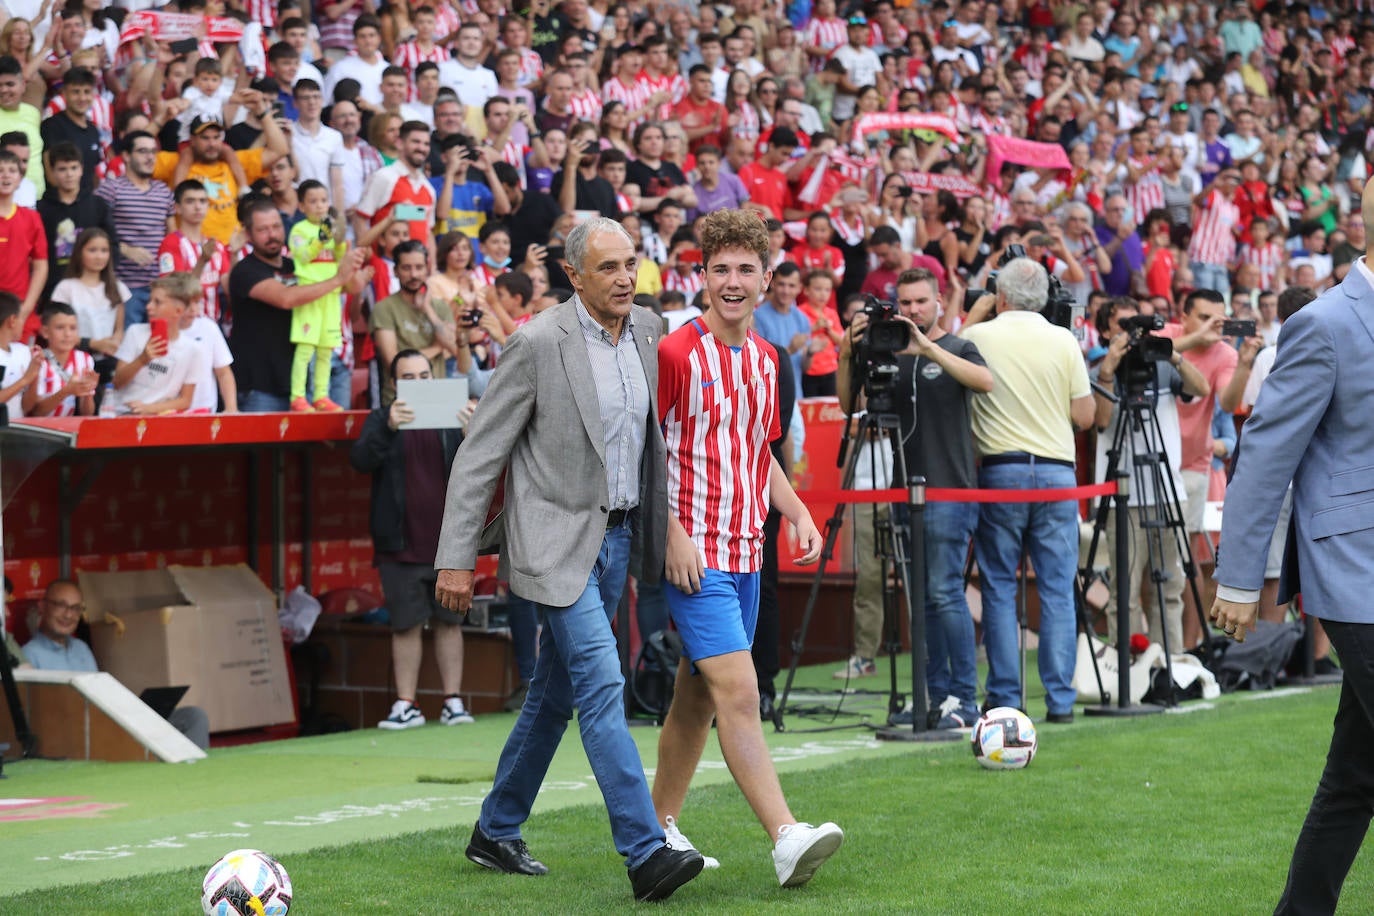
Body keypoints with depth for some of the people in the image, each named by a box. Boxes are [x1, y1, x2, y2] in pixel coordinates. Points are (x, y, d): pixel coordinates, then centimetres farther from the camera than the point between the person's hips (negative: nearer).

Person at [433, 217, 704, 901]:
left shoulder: (647, 330, 4)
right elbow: (479, 455, -11)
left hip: (618, 536, 7)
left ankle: (496, 832, 28)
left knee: (554, 693, 14)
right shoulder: (539, 343, -14)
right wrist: (456, 559, -13)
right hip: (557, 540, -7)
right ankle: (645, 854, -17)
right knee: (601, 689, -15)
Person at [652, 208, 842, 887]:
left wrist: (799, 515, 11)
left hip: (744, 551, 8)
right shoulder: (675, 354, -11)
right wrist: (673, 535, -17)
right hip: (693, 552, -8)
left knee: (698, 697, 13)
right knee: (737, 691, -15)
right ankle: (786, 838, -22)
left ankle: (661, 825, 24)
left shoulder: (765, 360, 12)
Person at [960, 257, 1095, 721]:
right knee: (1057, 588, 3)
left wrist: (973, 315, 23)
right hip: (1056, 471, 1)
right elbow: (1084, 416, 4)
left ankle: (1005, 696, 4)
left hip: (999, 470, -1)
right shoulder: (1064, 341, 0)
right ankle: (1060, 697, 2)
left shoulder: (979, 337, -2)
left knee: (999, 587, 6)